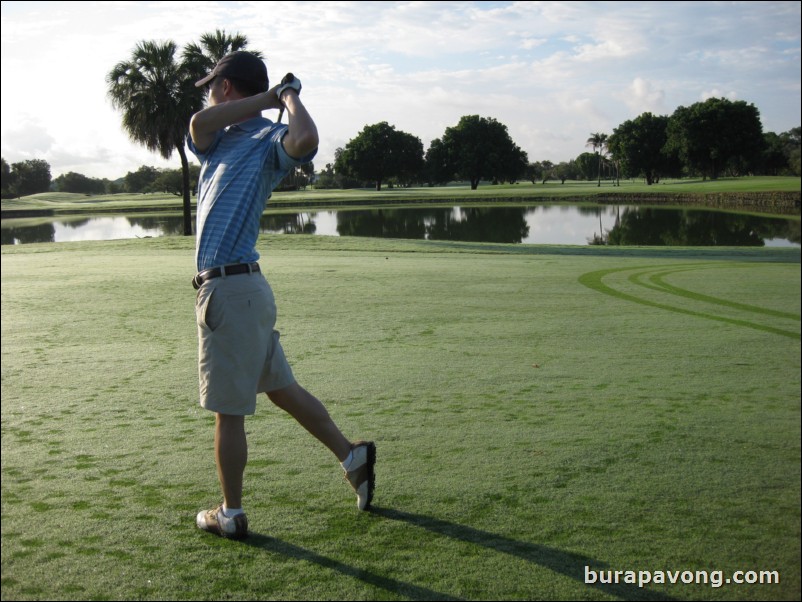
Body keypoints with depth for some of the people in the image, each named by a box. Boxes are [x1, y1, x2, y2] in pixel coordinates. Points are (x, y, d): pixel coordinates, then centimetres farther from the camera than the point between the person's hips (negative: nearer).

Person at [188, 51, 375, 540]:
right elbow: (198, 124, -4)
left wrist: (288, 95, -11)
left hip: (231, 289, -8)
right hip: (237, 286, 8)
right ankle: (352, 455, 25)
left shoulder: (270, 141, -6)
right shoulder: (220, 142, 19)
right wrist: (265, 97, -2)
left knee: (228, 410, 3)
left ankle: (232, 515, 17)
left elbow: (306, 139, -29)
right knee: (282, 388, 17)